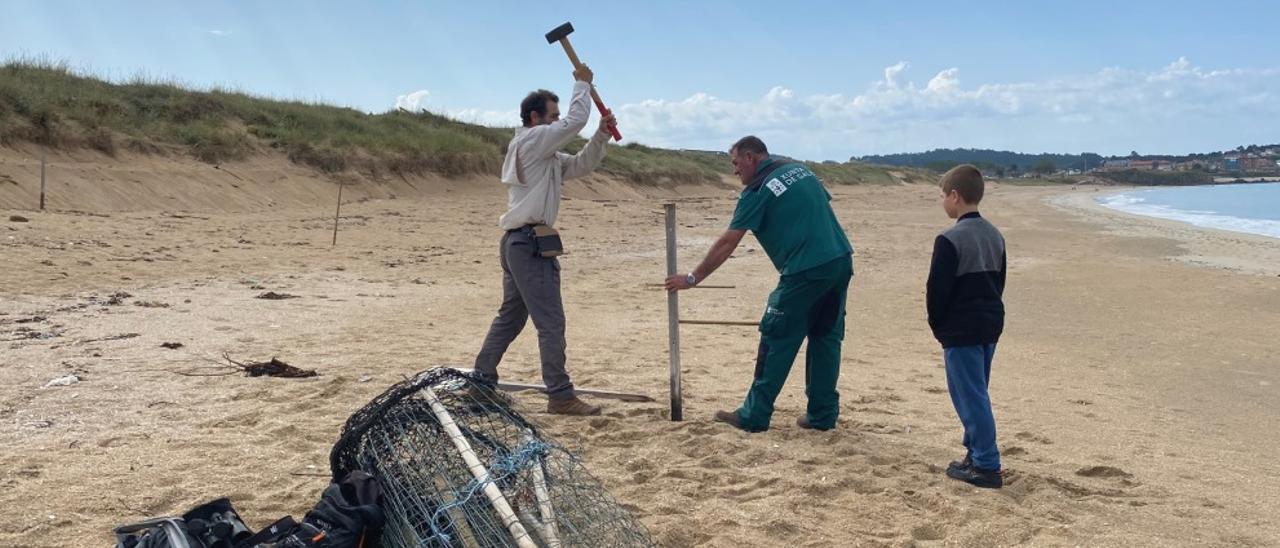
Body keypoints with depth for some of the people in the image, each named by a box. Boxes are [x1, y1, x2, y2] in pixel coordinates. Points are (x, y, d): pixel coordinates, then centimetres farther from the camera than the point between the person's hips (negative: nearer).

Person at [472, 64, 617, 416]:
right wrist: (583, 83, 1)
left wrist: (601, 136, 5)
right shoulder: (531, 141, -8)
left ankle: (481, 380, 24)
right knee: (551, 322, -9)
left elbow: (580, 165, 19)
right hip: (532, 244, -11)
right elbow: (575, 121, -13)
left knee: (510, 316, 17)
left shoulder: (545, 154, 21)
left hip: (518, 243, 11)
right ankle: (560, 396, -6)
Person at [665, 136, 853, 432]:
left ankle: (754, 416, 8)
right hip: (842, 262, 7)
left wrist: (692, 278, 1)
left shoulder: (757, 191, -4)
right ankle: (823, 414, 18)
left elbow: (726, 244, -5)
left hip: (806, 271, -7)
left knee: (776, 341, 2)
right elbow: (822, 213, 18)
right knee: (826, 338, 14)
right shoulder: (801, 170, 16)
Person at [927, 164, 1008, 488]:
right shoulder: (995, 236, 9)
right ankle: (977, 455, 24)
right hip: (991, 324, 8)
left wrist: (938, 327, -1)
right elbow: (999, 282, 15)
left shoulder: (950, 240, -17)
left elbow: (937, 290, -15)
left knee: (970, 397, -3)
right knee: (976, 394, 18)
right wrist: (988, 315, 18)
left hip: (961, 330, -8)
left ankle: (987, 467, 0)